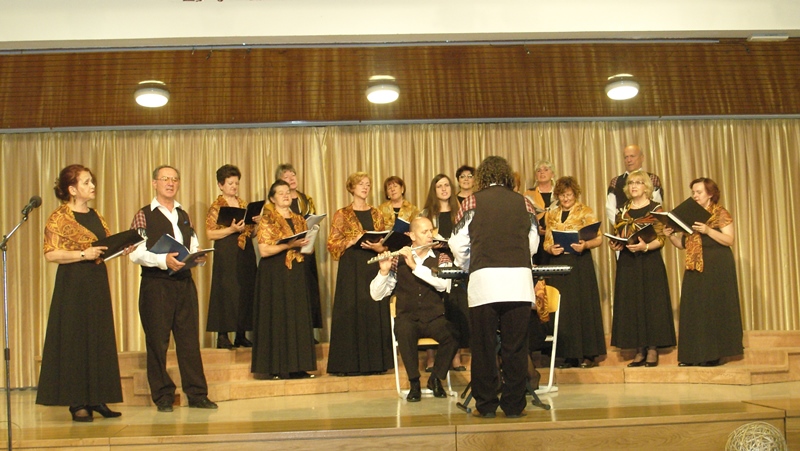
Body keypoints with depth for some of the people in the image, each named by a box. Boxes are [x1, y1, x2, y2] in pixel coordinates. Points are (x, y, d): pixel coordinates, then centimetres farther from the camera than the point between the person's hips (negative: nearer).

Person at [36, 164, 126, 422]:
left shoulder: (96, 216, 15)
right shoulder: (59, 218, -6)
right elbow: (50, 254, -13)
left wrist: (122, 249, 1)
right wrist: (83, 254, -21)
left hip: (98, 283, 7)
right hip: (73, 285, -7)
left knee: (100, 340, 5)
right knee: (74, 341, -3)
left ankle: (96, 398, 11)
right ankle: (77, 403, 2)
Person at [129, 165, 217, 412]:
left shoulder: (184, 216, 18)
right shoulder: (144, 215, 0)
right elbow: (136, 253, -10)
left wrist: (199, 258, -6)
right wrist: (163, 260, -23)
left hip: (185, 283, 5)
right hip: (156, 284, -5)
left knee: (190, 339, 5)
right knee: (158, 342, 0)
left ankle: (197, 394, 11)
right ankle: (163, 396, 9)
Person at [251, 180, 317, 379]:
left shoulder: (299, 220, 15)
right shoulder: (267, 221, -3)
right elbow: (264, 251, -12)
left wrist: (305, 244, -3)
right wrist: (289, 245, -20)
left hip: (297, 274, 6)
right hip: (276, 275, -6)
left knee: (299, 317, 3)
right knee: (278, 317, -6)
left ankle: (297, 366, 7)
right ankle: (278, 367, -2)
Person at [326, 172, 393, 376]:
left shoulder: (376, 214, 14)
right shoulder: (342, 214, 4)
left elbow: (387, 243, 13)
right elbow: (333, 244, -1)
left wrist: (378, 247, -8)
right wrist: (353, 241, -14)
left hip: (375, 268, 3)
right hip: (351, 269, -3)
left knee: (376, 312, 0)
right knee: (352, 312, -6)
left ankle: (375, 361, 6)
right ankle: (351, 363, -2)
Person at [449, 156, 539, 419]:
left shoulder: (473, 202, 6)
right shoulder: (522, 202, 11)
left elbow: (458, 244, 6)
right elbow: (533, 243, 15)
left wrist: (467, 267, 24)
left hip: (484, 279, -2)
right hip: (519, 279, 2)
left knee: (484, 345, 5)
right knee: (515, 345, 6)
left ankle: (486, 405, 9)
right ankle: (514, 404, 10)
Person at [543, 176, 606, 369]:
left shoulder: (586, 212, 3)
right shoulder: (551, 215, 14)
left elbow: (599, 238, -2)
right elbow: (546, 242, 16)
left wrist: (585, 245, -20)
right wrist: (551, 249, -6)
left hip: (581, 264, -3)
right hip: (558, 264, 4)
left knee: (584, 305, -4)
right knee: (563, 308, 2)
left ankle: (589, 354, 2)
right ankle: (570, 355, 8)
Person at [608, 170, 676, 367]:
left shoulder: (655, 208, 0)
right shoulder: (623, 211, 13)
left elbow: (661, 238, -6)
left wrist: (645, 247, -23)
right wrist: (614, 245, -6)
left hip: (650, 262, -4)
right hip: (627, 264, 4)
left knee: (651, 303, -4)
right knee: (631, 305, 2)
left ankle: (652, 350, 2)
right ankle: (640, 350, 7)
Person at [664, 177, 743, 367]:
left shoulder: (720, 213, -2)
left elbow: (729, 239, -11)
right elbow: (683, 244, 15)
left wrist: (708, 230, -22)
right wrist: (671, 235, -3)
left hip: (717, 268, -6)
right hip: (694, 268, 6)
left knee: (714, 307, -7)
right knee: (694, 309, 2)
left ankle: (715, 354, -4)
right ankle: (695, 354, 4)